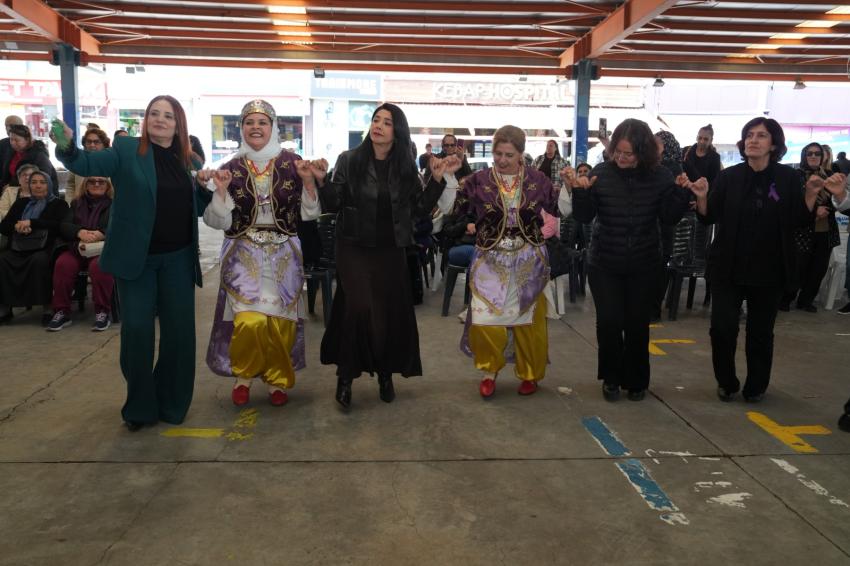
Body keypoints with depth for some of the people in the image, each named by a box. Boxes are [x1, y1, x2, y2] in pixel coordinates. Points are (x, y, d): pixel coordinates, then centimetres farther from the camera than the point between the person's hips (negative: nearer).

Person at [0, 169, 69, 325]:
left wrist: (31, 222, -11)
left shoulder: (58, 204, 13)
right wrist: (17, 226, -5)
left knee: (39, 260, -38)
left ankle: (48, 306, -31)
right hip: (18, 249, 4)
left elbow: (60, 225, -6)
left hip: (44, 249, -4)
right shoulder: (21, 203, 27)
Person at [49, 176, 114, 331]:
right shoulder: (76, 203, 21)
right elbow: (64, 225, 9)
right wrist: (80, 232, -15)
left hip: (103, 248, -3)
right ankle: (61, 311, -18)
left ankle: (103, 312, -26)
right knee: (63, 264, -29)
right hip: (78, 248, 3)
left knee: (99, 266, -37)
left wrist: (100, 234, -23)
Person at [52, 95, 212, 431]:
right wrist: (67, 146, -38)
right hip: (136, 258, -3)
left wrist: (209, 187, -6)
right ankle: (140, 406, 17)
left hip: (177, 259, 3)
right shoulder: (126, 150, -2)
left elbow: (198, 208, 14)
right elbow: (88, 164, -17)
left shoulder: (188, 160, 8)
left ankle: (172, 404, 25)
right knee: (136, 330, -2)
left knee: (179, 330, 8)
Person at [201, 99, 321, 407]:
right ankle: (242, 374, 13)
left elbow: (310, 213, 1)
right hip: (244, 253, 0)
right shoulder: (231, 168, 3)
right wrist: (220, 191, -14)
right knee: (249, 321, -14)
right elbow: (219, 221, 1)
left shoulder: (292, 163, 1)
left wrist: (308, 181, -13)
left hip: (283, 253, 1)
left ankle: (277, 379, 22)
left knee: (280, 320, 0)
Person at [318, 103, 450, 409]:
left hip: (390, 249, 3)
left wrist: (437, 179, -4)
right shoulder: (349, 160, -3)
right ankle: (345, 375, 1)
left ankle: (386, 374, 26)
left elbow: (419, 208, 3)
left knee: (391, 312, 5)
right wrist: (321, 180, -21)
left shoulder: (406, 167, 3)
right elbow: (333, 204, -5)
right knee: (360, 308, -17)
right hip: (354, 247, -3)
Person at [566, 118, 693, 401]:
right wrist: (579, 191, -21)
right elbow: (585, 217, -6)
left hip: (643, 266, 1)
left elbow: (669, 218, -2)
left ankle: (636, 381, 27)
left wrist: (681, 193, -17)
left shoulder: (659, 176, -4)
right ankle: (611, 377, 20)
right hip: (604, 264, -1)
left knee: (637, 324, 8)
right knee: (609, 322, -3)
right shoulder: (601, 173, -7)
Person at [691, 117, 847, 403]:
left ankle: (755, 387, 28)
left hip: (770, 270, 0)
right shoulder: (728, 177, -2)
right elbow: (709, 218, -3)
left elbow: (800, 221, 1)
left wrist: (811, 194, -13)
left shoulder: (789, 178, -2)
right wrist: (701, 196, -21)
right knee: (722, 327, -5)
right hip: (728, 268, 0)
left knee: (761, 332, 10)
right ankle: (726, 383, 17)